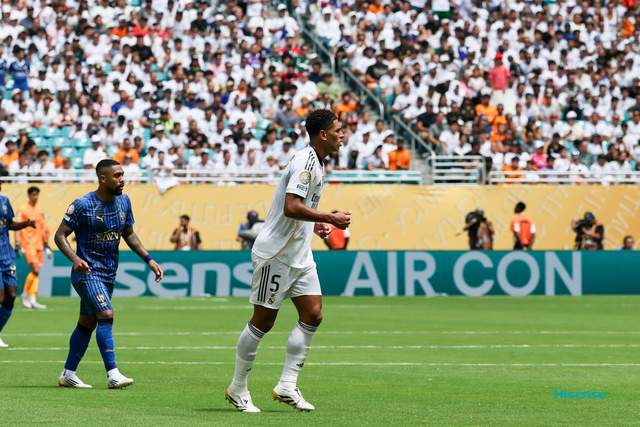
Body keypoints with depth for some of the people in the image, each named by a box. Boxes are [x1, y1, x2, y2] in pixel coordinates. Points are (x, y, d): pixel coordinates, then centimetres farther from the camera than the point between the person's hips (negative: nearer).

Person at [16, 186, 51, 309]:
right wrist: (18, 245, -15)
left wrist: (46, 246, 16)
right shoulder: (22, 210, -3)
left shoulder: (39, 212, 16)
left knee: (36, 273, 3)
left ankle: (32, 299, 5)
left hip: (38, 244, 6)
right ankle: (25, 294, 0)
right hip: (28, 245, -6)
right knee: (35, 270, -15)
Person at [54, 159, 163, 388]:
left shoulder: (123, 201, 6)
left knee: (87, 323, 11)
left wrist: (148, 259, 8)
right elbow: (60, 235, -10)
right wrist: (75, 258, -27)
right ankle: (113, 374, -20)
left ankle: (67, 374, 20)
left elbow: (129, 234, 18)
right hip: (88, 272, -7)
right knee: (106, 315, -20)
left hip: (109, 273, 7)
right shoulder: (83, 205, -13)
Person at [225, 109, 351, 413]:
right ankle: (237, 389, 11)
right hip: (276, 254, -9)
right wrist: (330, 218, -23)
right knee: (263, 322, -1)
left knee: (312, 315, 0)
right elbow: (291, 207, -28)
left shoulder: (316, 163, 13)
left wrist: (313, 225, 11)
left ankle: (287, 385, 4)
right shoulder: (305, 161, -18)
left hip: (300, 255, 9)